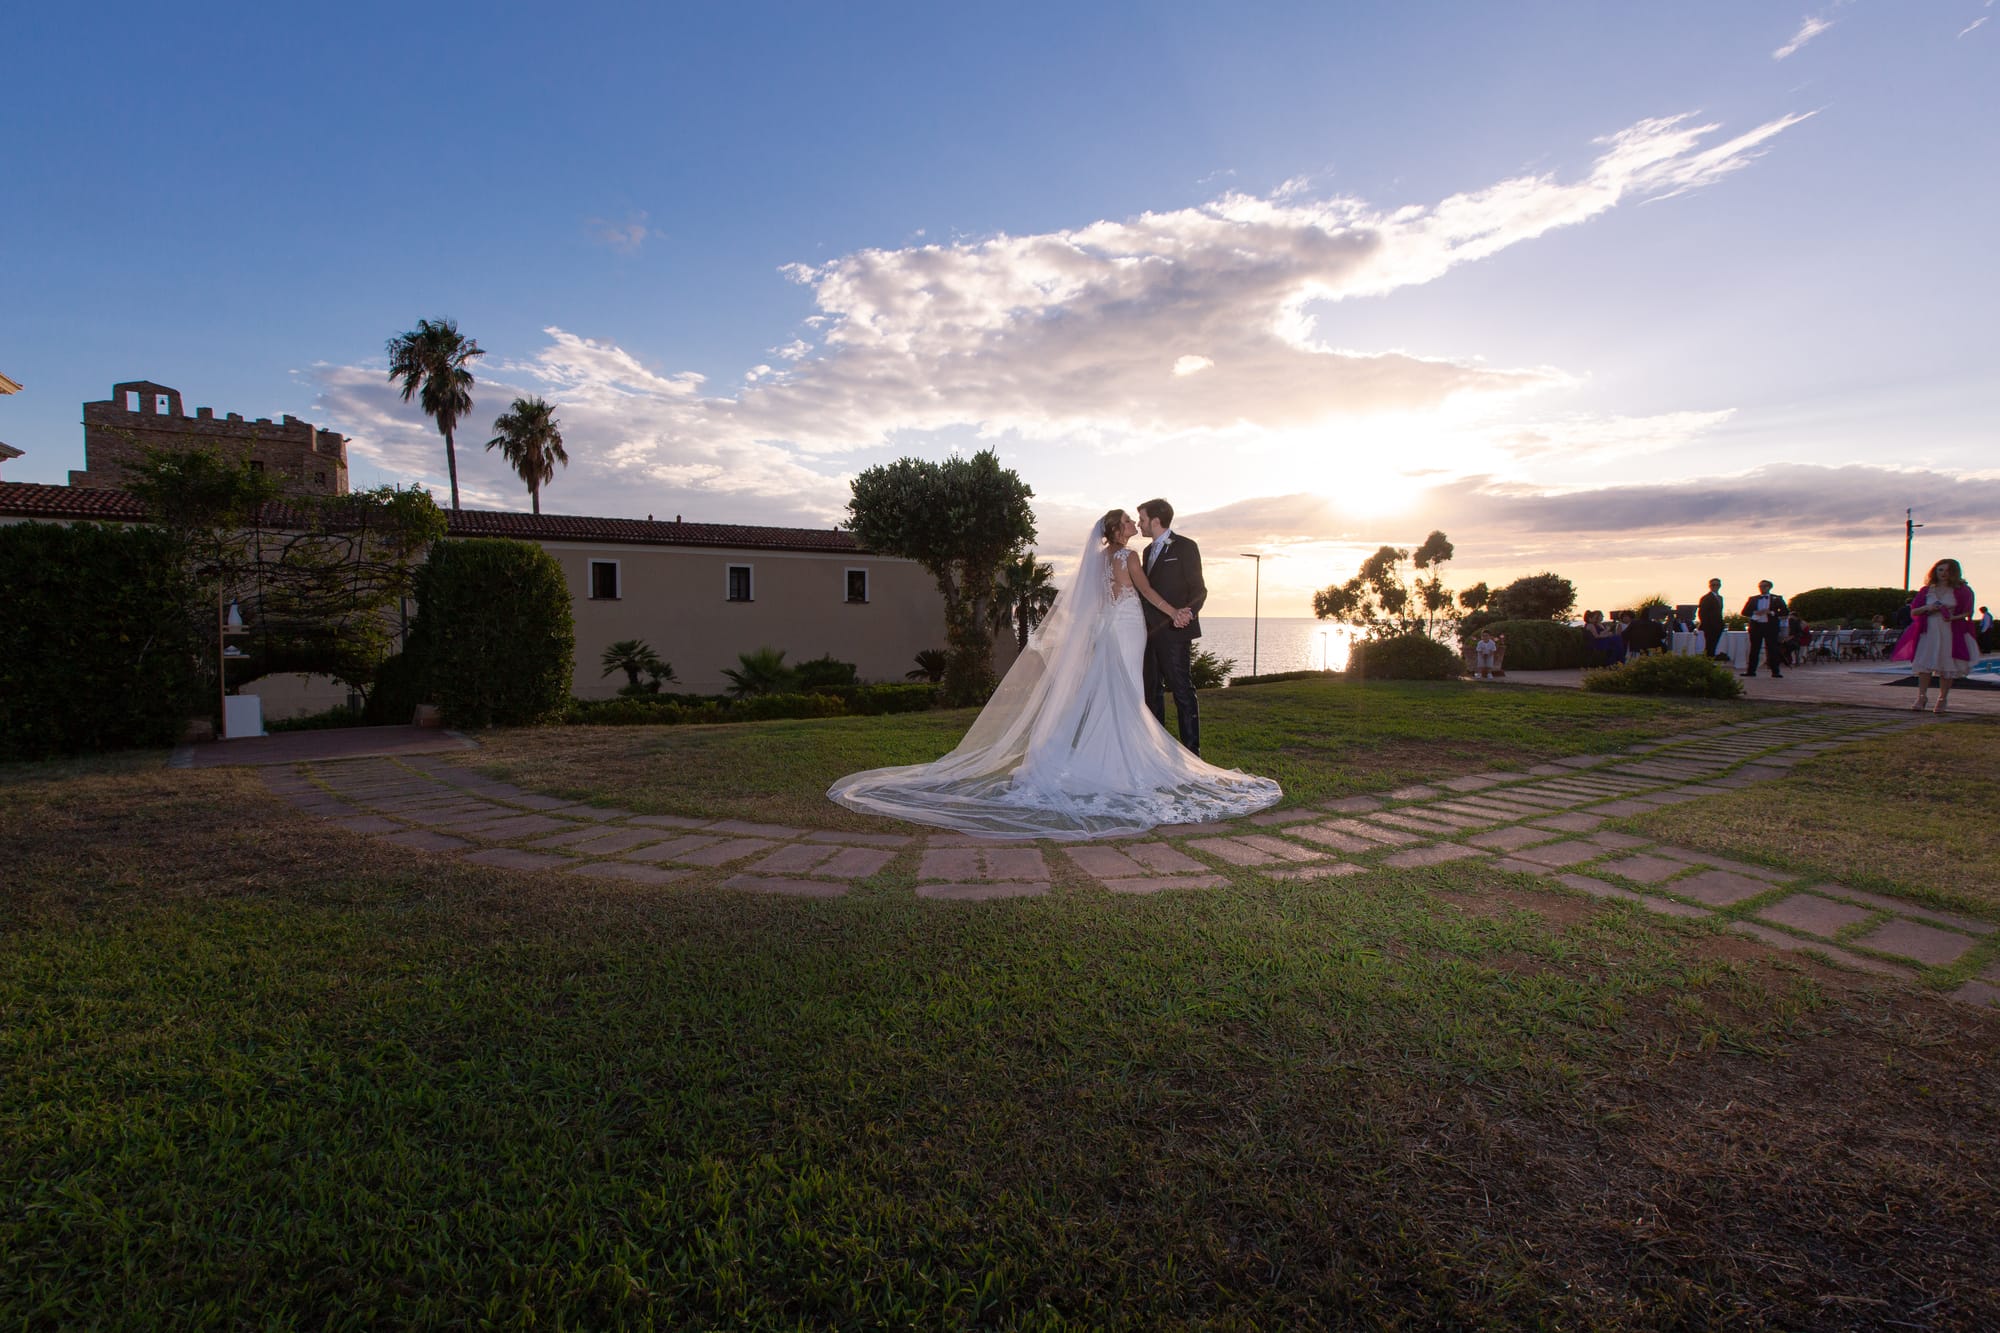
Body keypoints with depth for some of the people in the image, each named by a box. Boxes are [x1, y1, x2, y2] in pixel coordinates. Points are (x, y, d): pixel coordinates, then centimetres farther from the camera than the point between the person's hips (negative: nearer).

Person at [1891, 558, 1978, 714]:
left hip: (1950, 634, -1)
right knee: (1925, 665, -5)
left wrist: (1954, 617, -15)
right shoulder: (1926, 590, 10)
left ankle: (1942, 699, 9)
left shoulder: (1962, 590, 4)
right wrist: (1927, 608, -9)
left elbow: (1967, 612, 3)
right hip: (1929, 632, 1)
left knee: (1947, 667, 1)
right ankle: (1922, 696, -1)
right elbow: (1913, 612, 10)